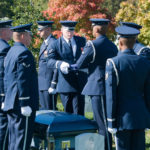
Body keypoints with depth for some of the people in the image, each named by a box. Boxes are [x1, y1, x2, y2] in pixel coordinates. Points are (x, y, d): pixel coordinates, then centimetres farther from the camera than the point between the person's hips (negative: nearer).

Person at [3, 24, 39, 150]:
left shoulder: (11, 52, 16)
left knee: (13, 139, 13)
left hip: (11, 103, 10)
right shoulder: (24, 53, -14)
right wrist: (25, 104, -20)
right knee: (22, 139, -7)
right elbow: (22, 81, -20)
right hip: (21, 104, -10)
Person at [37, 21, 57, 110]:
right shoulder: (44, 44, 18)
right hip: (42, 84, 9)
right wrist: (39, 83, 17)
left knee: (50, 110, -6)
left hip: (49, 84, -9)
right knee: (44, 109, 12)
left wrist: (53, 85, -18)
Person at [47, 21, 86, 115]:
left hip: (80, 82, 1)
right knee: (68, 112, 5)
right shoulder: (56, 45, 1)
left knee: (79, 112, -3)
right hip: (66, 83, -1)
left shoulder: (81, 41, 11)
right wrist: (60, 64, -33)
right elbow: (50, 61, -13)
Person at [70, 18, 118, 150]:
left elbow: (79, 65, -6)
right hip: (110, 88, 8)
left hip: (98, 88, -8)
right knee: (103, 123, 17)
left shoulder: (92, 45, -12)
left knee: (103, 124, -4)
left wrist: (68, 67, 13)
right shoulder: (113, 46, 10)